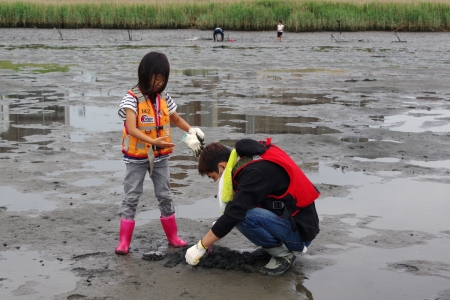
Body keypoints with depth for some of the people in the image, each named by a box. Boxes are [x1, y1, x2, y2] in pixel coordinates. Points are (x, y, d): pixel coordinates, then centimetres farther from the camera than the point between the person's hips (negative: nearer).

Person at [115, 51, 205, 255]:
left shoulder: (164, 98, 2)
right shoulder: (132, 99, -15)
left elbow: (176, 119, 18)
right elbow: (131, 129, -25)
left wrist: (191, 131, -2)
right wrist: (152, 141, -38)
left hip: (160, 157, 5)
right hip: (137, 158, -5)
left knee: (165, 196, 12)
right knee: (131, 197, 0)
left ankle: (173, 237, 22)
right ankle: (124, 242, 5)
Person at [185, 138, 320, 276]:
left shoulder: (256, 172, -23)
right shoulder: (253, 158, 5)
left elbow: (234, 214, -24)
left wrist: (201, 246, -14)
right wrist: (210, 237, 13)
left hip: (300, 230, -9)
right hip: (289, 218, 9)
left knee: (243, 216, -27)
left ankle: (282, 254, -7)